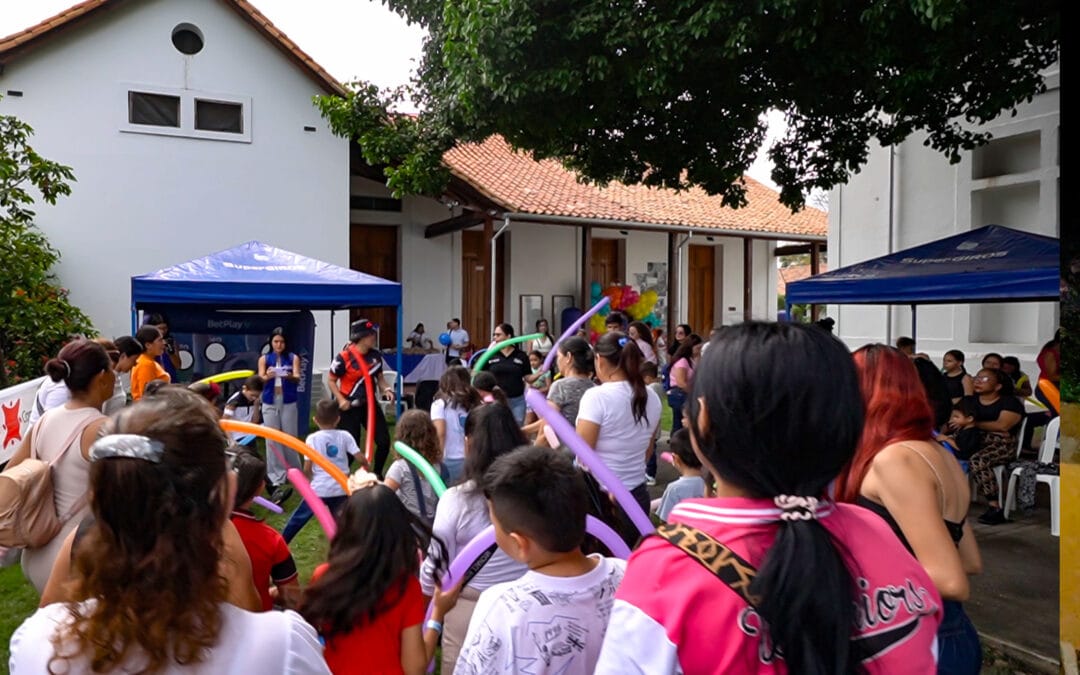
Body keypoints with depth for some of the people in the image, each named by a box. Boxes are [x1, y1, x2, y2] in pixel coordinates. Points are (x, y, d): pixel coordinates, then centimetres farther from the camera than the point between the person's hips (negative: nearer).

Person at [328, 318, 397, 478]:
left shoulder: (375, 355, 1)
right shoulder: (344, 357, -17)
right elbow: (331, 381, -7)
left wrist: (387, 389, -5)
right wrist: (341, 400, -18)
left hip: (370, 404, 6)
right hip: (350, 407, -6)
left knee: (384, 441, 3)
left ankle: (377, 474, 25)